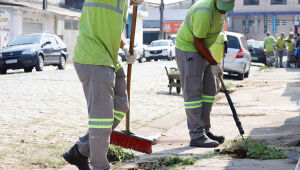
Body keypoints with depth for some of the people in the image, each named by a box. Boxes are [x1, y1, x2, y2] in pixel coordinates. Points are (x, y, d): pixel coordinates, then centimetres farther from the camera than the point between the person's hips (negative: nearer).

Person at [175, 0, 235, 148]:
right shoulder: (205, 12, -30)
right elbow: (197, 42, -24)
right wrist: (214, 64, -15)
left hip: (202, 50, 9)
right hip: (188, 49, -9)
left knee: (209, 91, 10)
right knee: (193, 92, -10)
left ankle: (204, 130, 19)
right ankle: (197, 136, -9)